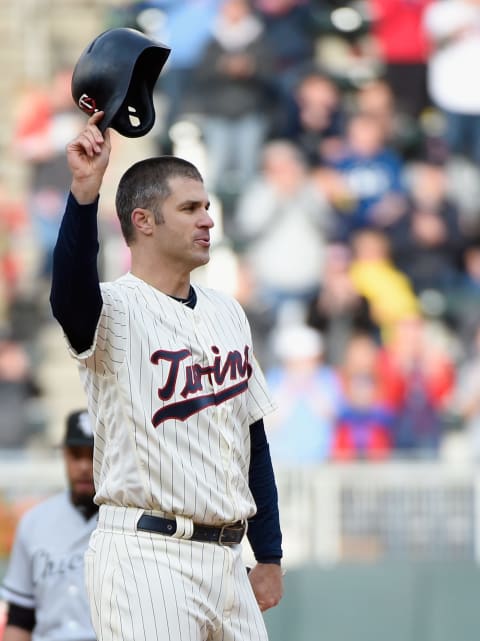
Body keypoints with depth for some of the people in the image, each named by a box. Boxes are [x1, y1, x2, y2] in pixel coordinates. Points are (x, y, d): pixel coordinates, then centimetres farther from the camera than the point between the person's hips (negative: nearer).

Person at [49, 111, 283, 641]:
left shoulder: (227, 313, 15)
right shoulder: (116, 311, -8)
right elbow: (70, 295, -33)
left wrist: (270, 555, 18)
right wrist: (83, 195, -48)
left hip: (224, 557, 7)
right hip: (145, 554, -7)